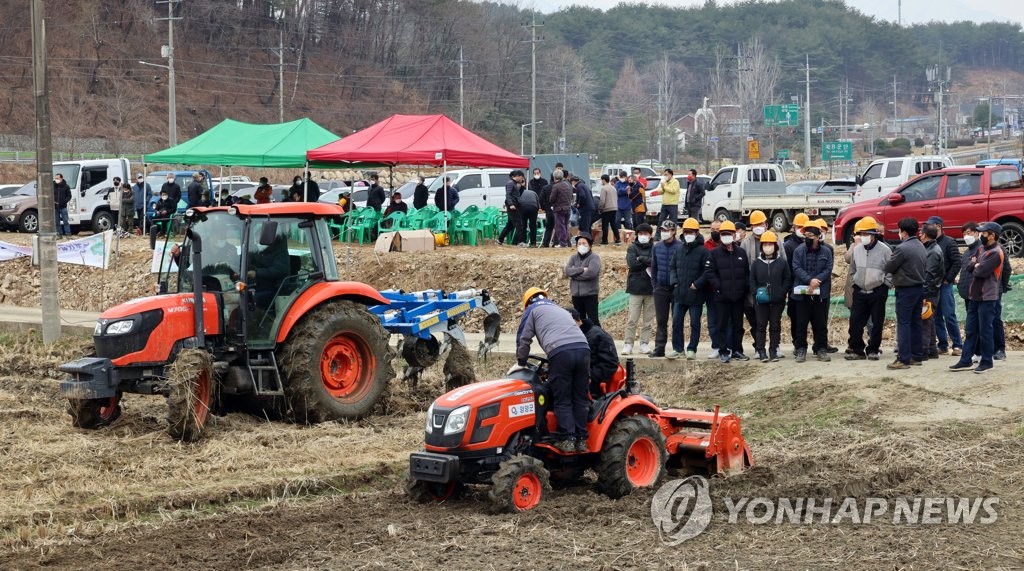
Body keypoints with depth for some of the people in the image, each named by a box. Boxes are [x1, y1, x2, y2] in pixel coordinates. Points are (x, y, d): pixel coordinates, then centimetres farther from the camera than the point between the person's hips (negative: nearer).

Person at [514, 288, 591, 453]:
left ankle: (566, 440, -1)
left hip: (560, 352, -5)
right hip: (583, 349, 5)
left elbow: (524, 338, 17)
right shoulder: (561, 310, 39)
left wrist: (521, 362, 28)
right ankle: (581, 440, 11)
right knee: (580, 399, 10)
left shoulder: (533, 309, 22)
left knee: (562, 400, 3)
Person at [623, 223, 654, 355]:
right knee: (632, 319, -4)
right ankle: (628, 344, 0)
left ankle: (644, 344, 11)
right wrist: (648, 262, -7)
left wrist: (642, 259, -10)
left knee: (648, 319, 5)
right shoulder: (632, 248, 5)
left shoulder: (654, 248, 6)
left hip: (651, 289, 1)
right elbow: (632, 263, -10)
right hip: (636, 289, -1)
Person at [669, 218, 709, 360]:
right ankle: (677, 348, 15)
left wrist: (697, 284, -17)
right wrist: (674, 281, 5)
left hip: (695, 295, -6)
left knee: (695, 323, 4)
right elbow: (672, 267, 19)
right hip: (679, 294, 6)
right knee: (676, 322, 7)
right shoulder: (679, 250, 10)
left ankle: (692, 349, 11)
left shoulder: (703, 251, -8)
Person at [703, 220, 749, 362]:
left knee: (738, 324, 11)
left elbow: (747, 272, 13)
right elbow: (708, 272, -6)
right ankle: (723, 351, 6)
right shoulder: (715, 253, -1)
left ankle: (737, 350, 19)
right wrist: (718, 286, -14)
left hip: (739, 297, 3)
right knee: (722, 325, 0)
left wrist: (745, 287, 1)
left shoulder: (741, 253, 8)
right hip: (722, 296, -3)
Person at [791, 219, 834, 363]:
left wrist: (817, 280, -18)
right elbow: (797, 268, -7)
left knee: (821, 323, 6)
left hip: (820, 293, 0)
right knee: (801, 323, 3)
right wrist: (810, 280, -20)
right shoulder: (798, 251, 2)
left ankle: (821, 348, 15)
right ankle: (800, 349, 11)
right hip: (802, 293, 0)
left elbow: (828, 269, -2)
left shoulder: (826, 252, 4)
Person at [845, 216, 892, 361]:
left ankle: (873, 350, 15)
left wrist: (884, 286, -7)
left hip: (878, 292, -3)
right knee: (855, 322, 1)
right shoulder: (856, 249, 5)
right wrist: (853, 283, 9)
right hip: (859, 292, 3)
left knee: (877, 323, 4)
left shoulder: (884, 250, -6)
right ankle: (857, 349, 11)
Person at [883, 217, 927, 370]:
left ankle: (903, 359, -8)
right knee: (916, 323, 13)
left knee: (903, 324, -6)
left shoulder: (902, 248, -17)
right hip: (920, 288, 8)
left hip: (906, 290, -8)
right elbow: (925, 267, 15)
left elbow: (888, 268, -13)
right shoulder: (922, 247, 11)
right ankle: (917, 356, 17)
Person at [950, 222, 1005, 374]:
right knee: (971, 330, 10)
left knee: (985, 330, -1)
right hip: (974, 295, 8)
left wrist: (975, 266, -1)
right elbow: (969, 265, 8)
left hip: (987, 297, -8)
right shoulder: (980, 248, 14)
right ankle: (966, 360, 14)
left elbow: (981, 272, -21)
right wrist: (977, 265, -11)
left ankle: (986, 361, 8)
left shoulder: (996, 253, -14)